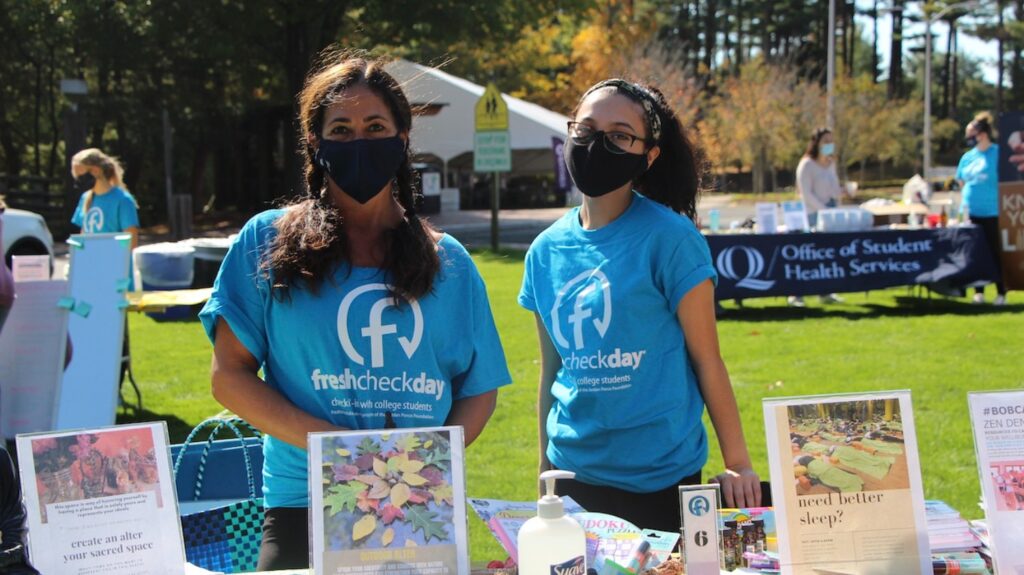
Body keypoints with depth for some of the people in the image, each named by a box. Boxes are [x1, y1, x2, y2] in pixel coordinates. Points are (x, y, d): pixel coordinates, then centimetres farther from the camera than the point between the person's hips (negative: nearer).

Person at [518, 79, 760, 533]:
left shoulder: (668, 239, -10)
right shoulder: (547, 251, 4)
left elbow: (707, 361, -8)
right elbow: (552, 371, 12)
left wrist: (738, 464, -10)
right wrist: (546, 470, 15)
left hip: (659, 480, -4)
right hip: (571, 477, 4)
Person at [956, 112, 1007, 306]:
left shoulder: (997, 153, -8)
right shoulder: (967, 157, 9)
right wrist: (964, 206, 10)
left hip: (992, 213, -5)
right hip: (972, 213, 5)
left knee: (995, 253, 1)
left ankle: (1001, 292, 8)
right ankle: (979, 292, 18)